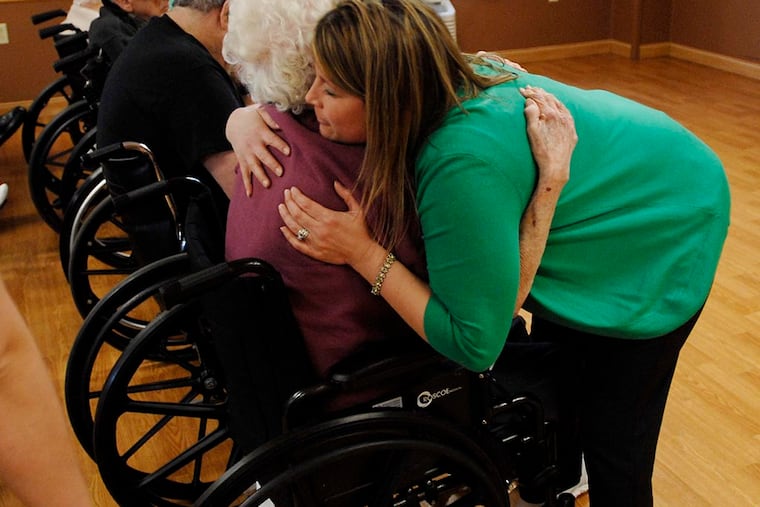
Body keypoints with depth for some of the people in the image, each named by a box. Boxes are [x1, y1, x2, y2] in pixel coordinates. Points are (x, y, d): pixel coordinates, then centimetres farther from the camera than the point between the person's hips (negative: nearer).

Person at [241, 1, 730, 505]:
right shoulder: (444, 84, -19)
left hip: (666, 234, -8)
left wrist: (362, 252, -34)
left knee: (611, 431, 3)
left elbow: (474, 343, -33)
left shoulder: (464, 168, -43)